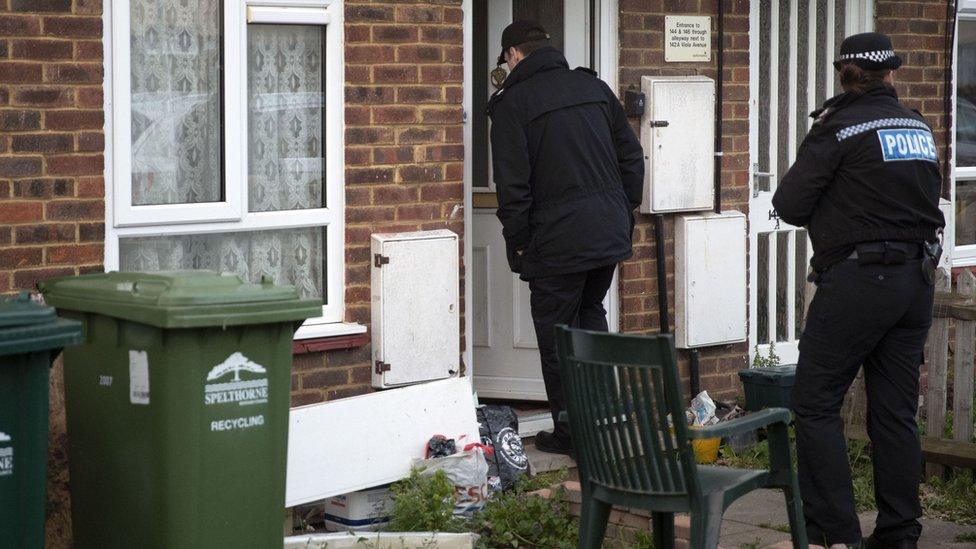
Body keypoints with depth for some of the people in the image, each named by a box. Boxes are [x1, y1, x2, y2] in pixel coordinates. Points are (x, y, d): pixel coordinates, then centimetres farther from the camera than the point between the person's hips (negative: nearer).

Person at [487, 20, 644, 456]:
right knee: (591, 315, 22)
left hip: (557, 239, -6)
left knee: (556, 334, 5)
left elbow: (513, 184, -11)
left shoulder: (513, 102, -6)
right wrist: (625, 215, 17)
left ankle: (570, 432, 8)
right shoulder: (594, 87, 11)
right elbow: (632, 158, 12)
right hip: (610, 232, 6)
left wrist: (517, 244, -2)